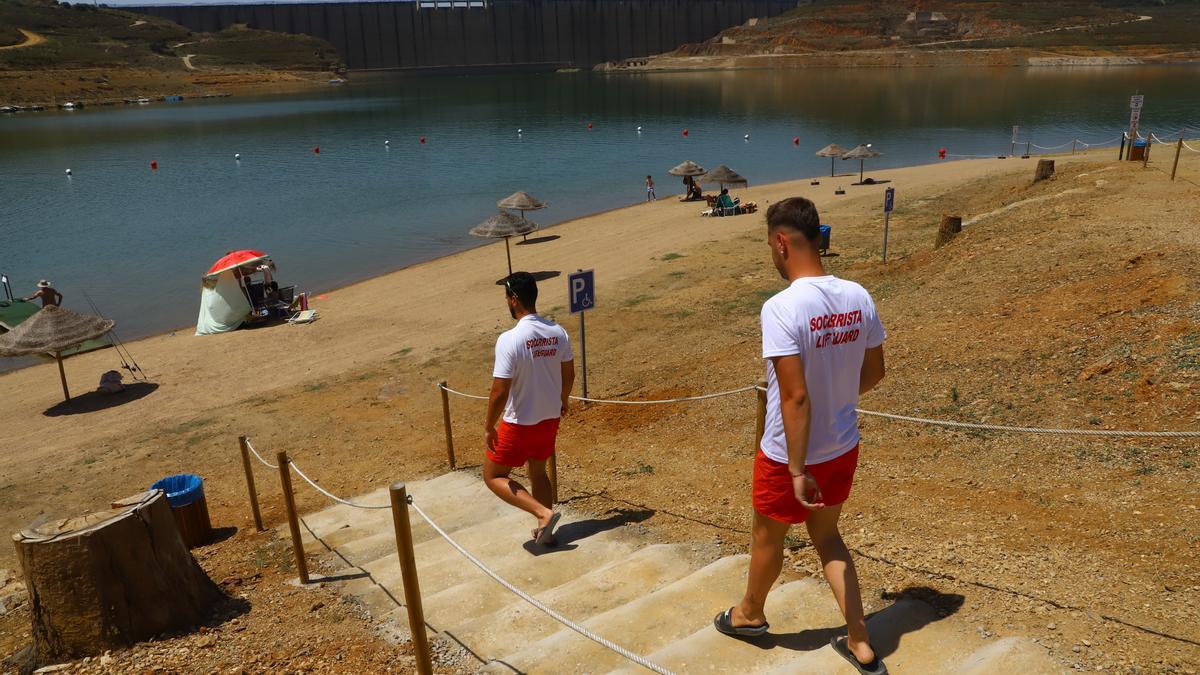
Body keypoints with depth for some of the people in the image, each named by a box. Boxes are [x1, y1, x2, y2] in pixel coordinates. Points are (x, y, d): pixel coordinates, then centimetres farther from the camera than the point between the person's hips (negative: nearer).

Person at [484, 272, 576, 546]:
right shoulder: (557, 332, -5)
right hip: (550, 419, 6)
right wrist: (562, 401, 27)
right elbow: (568, 374, 8)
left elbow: (500, 392, -24)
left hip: (519, 424, -6)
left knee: (493, 476, 12)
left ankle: (543, 512, -2)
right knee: (538, 472, 25)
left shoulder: (509, 339, -25)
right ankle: (545, 531, 32)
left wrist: (489, 427, -11)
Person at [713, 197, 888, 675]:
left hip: (788, 455, -6)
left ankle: (749, 614, 47)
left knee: (768, 537, 20)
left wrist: (798, 470, -23)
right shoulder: (858, 298, -6)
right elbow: (873, 373, 6)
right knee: (826, 535, 25)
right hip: (843, 448, 6)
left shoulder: (781, 308, -27)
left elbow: (795, 396, -29)